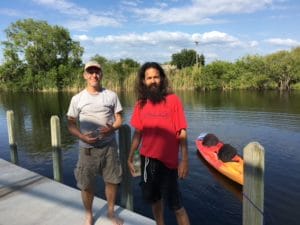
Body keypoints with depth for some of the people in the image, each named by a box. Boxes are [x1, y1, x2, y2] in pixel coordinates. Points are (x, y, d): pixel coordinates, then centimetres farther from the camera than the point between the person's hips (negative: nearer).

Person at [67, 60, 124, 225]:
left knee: (112, 180, 11)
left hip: (109, 146, 1)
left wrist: (112, 128, -18)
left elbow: (119, 119, 4)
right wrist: (83, 137, -17)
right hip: (87, 148, -1)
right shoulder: (77, 99, -1)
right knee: (86, 185, 8)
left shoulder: (111, 95, 1)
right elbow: (71, 124, 1)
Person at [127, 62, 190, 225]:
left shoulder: (173, 100, -11)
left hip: (168, 161, -5)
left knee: (175, 205, 5)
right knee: (154, 199, 22)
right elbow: (138, 133, 8)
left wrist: (184, 160, -15)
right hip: (147, 160, 5)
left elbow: (182, 133, -11)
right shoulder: (140, 104, 1)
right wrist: (130, 158, 10)